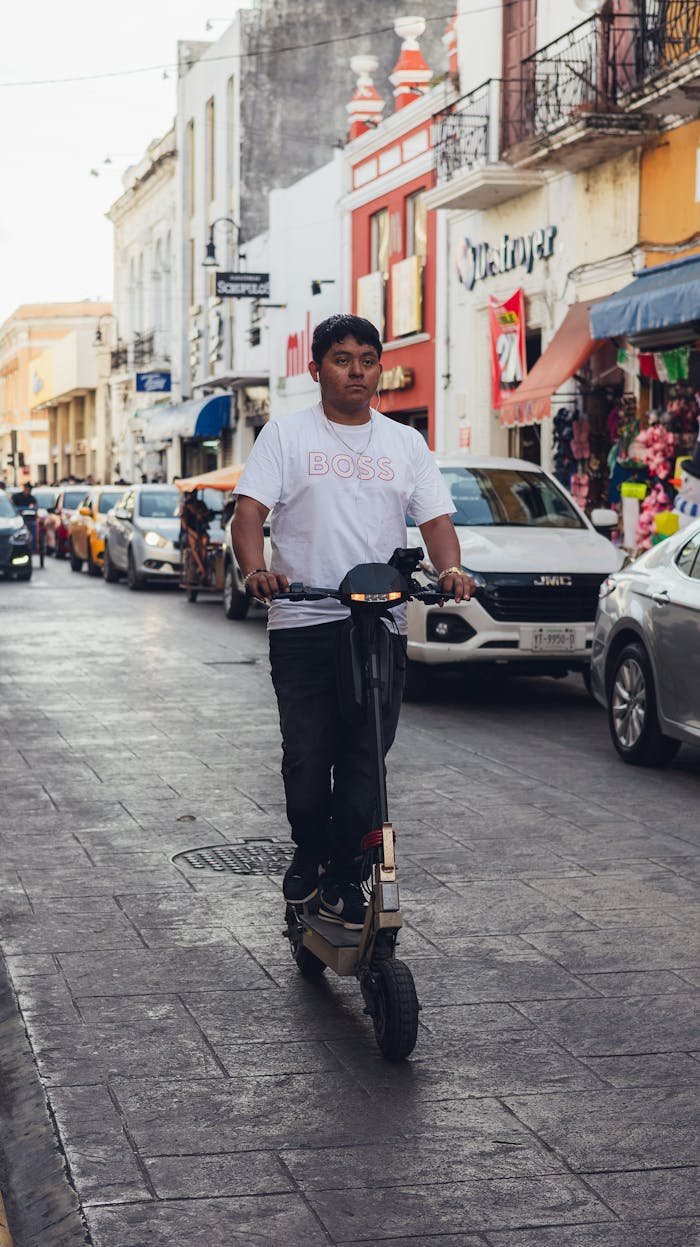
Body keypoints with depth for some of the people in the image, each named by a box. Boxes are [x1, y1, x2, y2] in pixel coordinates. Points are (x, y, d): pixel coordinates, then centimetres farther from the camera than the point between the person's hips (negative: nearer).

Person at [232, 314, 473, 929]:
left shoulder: (405, 444, 15)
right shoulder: (287, 435, 7)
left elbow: (435, 516, 7)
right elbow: (249, 509, -3)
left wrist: (450, 568, -14)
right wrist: (256, 569, -23)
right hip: (303, 621, -2)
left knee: (365, 758, 0)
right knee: (306, 757, -3)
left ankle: (343, 880, 10)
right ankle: (309, 854, 21)